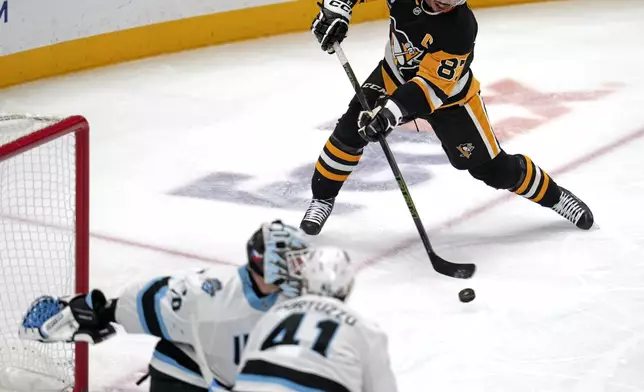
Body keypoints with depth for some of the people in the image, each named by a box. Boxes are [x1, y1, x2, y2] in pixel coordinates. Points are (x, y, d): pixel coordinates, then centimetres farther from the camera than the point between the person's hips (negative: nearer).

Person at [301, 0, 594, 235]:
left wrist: (393, 110, -50)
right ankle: (322, 199, 13)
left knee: (494, 168, -1)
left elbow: (432, 85, -38)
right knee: (350, 130, -9)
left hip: (448, 94, -4)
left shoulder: (460, 28, -36)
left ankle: (556, 196, 21)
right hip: (396, 75, 4)